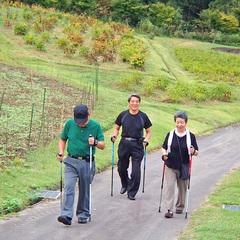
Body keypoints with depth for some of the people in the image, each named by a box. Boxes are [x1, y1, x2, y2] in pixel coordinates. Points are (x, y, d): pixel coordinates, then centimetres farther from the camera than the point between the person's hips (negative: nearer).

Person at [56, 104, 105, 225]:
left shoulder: (96, 126, -2)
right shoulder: (69, 123, 0)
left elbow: (103, 145, 3)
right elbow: (62, 139, 14)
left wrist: (95, 142, -18)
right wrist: (61, 153, -1)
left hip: (87, 163, 0)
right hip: (71, 162, 0)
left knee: (85, 190, 8)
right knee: (68, 187, -14)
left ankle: (83, 215, 23)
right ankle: (66, 216, -17)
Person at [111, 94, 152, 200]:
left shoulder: (143, 116, 1)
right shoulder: (123, 115, 3)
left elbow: (148, 132, 11)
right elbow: (117, 128, 15)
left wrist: (146, 140, -8)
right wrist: (114, 136, -4)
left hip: (137, 145, -1)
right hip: (124, 144, 2)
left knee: (136, 171, -6)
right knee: (121, 168, 9)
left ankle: (131, 193, 8)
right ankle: (125, 185, 39)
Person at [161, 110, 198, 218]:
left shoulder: (191, 136, 1)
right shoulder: (170, 134, 3)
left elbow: (196, 152, 5)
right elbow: (164, 148, 12)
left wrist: (193, 151, -18)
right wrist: (164, 154, -10)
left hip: (184, 168, 0)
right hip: (170, 167, 0)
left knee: (182, 188, 10)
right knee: (170, 186, -11)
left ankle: (180, 206, 32)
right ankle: (169, 210, -11)